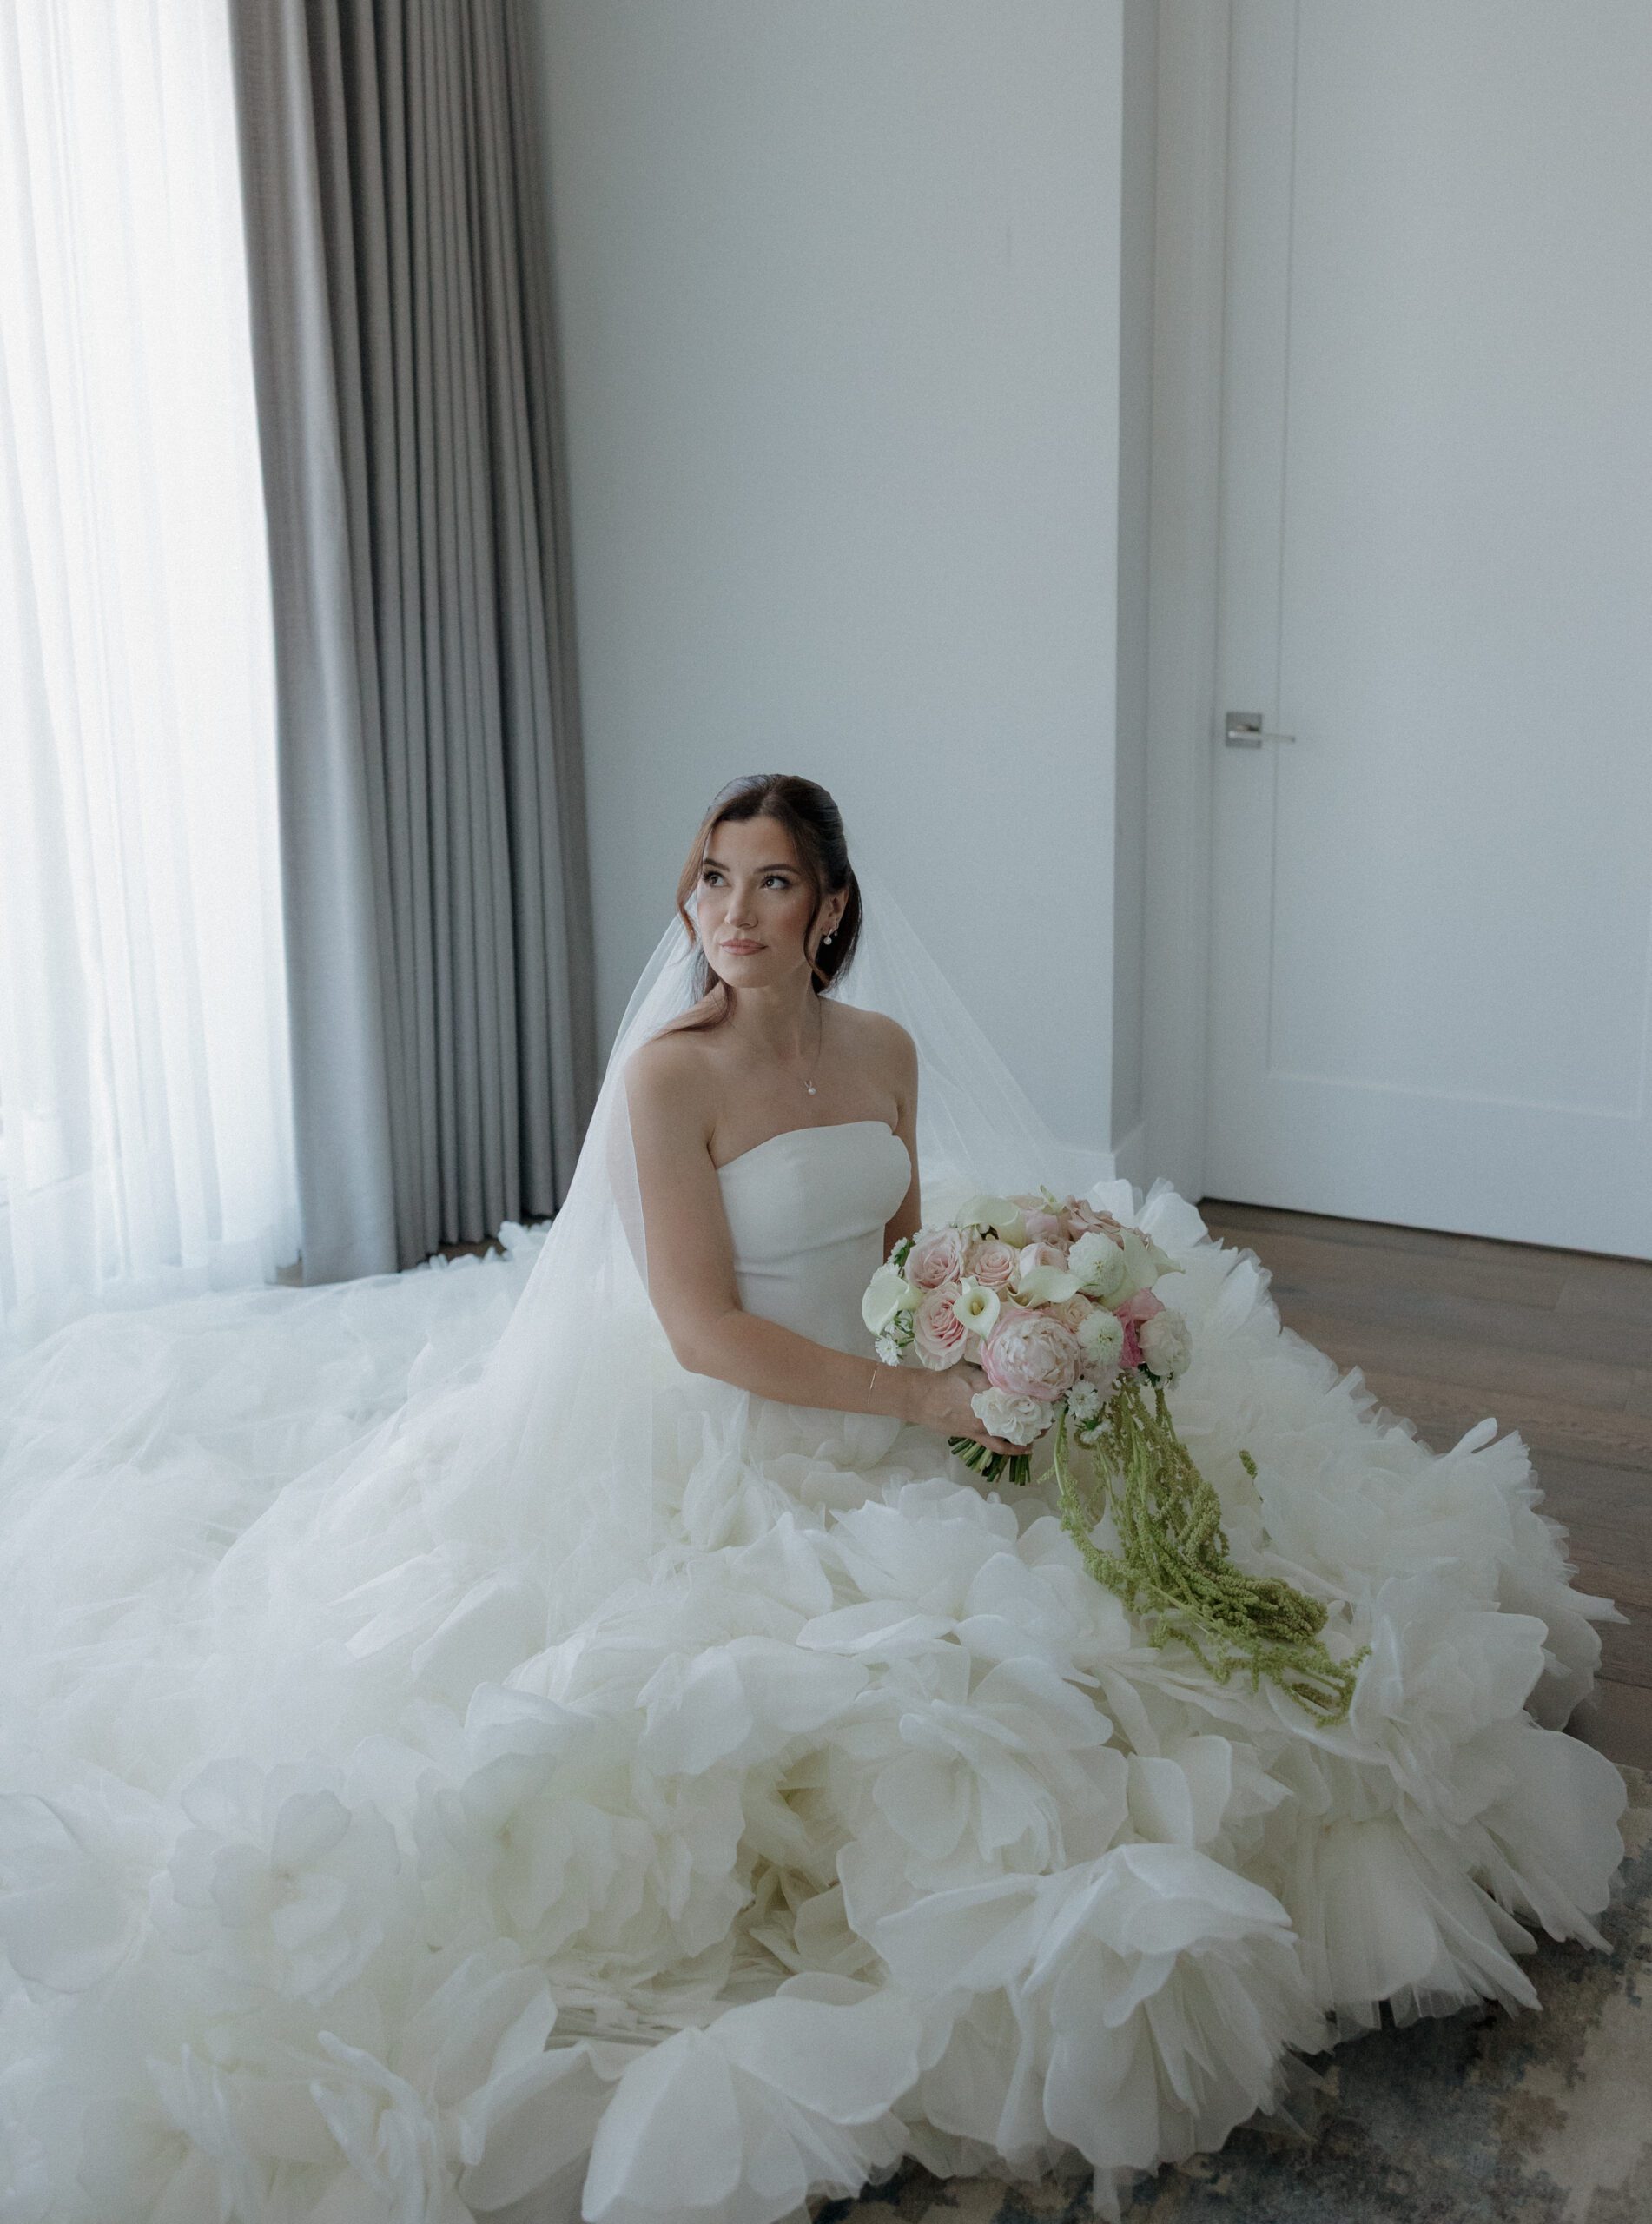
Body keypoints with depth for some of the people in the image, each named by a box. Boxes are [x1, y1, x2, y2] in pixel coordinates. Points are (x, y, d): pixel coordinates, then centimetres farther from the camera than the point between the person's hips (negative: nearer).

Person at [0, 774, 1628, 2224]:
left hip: (881, 1405, 7)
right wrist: (923, 1398, -24)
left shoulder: (888, 1049, 0)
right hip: (714, 1435, -6)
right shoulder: (669, 1073, -18)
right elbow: (702, 1331, -22)